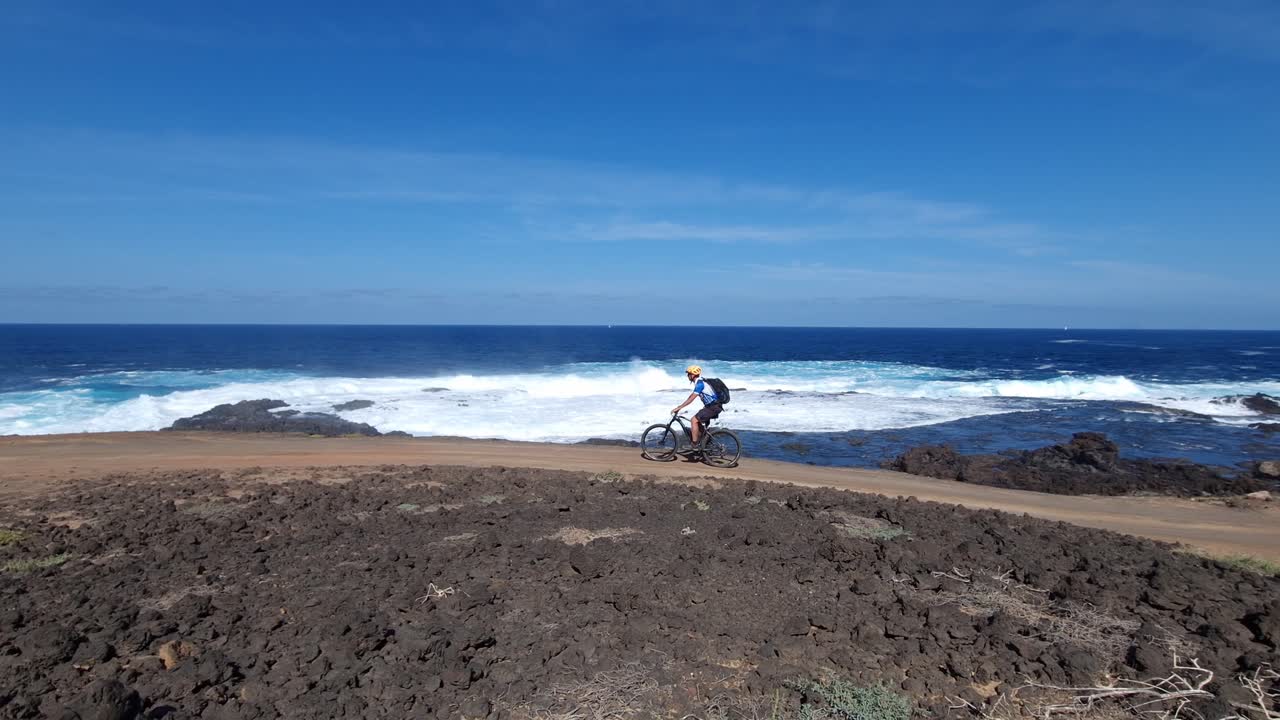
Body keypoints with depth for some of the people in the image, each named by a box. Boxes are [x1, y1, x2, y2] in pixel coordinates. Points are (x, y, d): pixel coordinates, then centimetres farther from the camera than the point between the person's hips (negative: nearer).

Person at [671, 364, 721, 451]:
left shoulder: (700, 383, -17)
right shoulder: (699, 382, 14)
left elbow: (691, 399, -23)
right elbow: (691, 395, 22)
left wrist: (679, 408, -21)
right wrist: (681, 405, 21)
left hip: (713, 407, -10)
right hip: (712, 406, 10)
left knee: (694, 420, -13)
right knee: (698, 422, 17)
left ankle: (694, 445, -10)